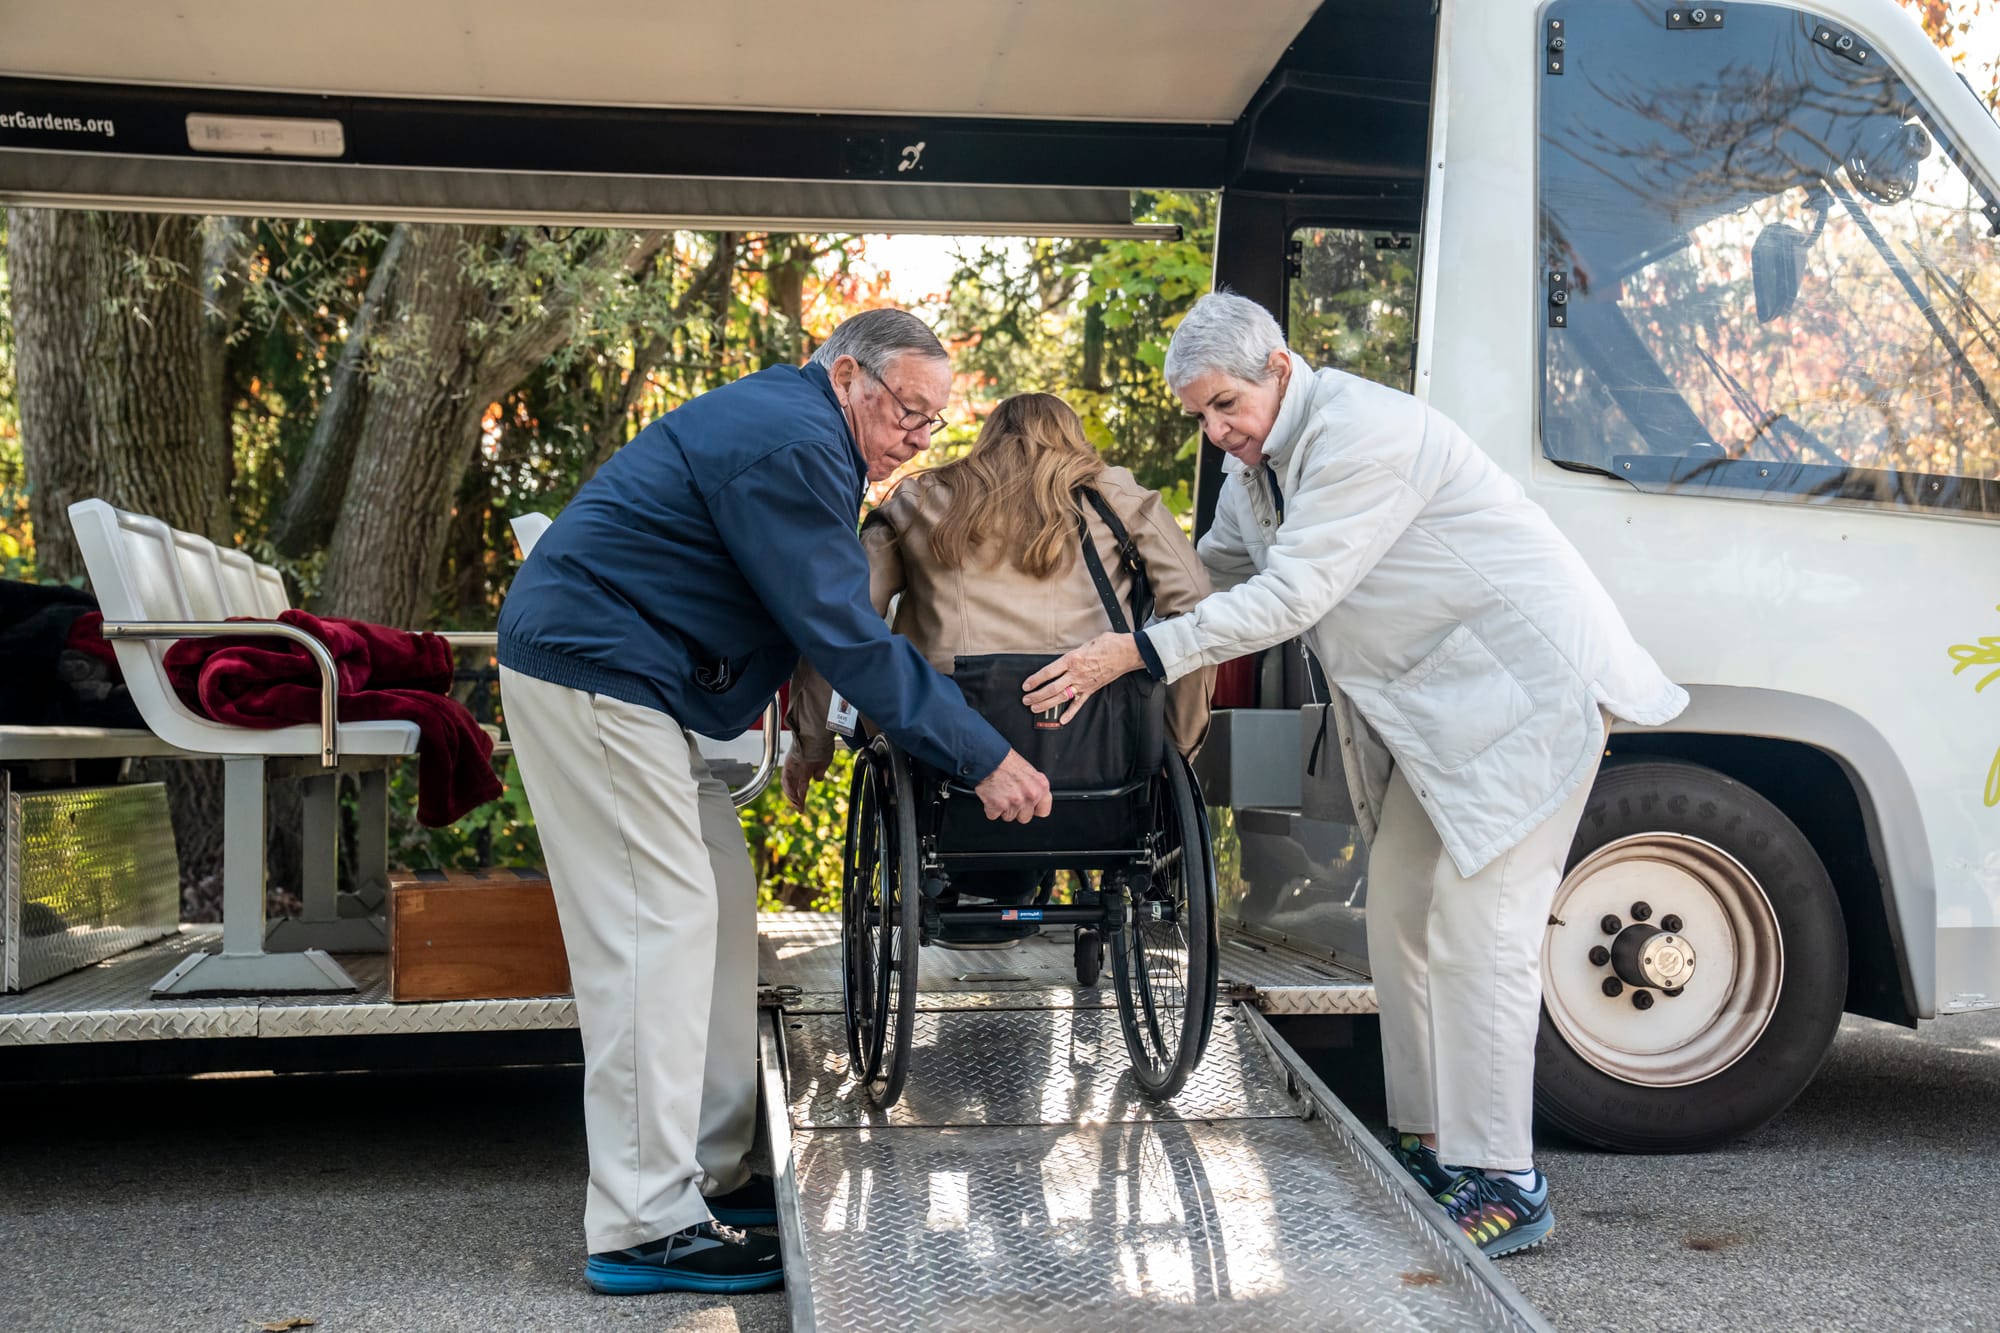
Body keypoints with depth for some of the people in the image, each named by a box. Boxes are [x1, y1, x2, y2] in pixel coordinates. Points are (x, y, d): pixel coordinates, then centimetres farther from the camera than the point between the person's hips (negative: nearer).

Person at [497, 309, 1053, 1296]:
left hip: (623, 677, 11)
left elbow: (831, 621, 21)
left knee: (717, 904, 10)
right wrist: (982, 759, -18)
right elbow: (847, 638, -21)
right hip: (587, 670, -11)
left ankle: (702, 1174, 16)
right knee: (660, 921, -13)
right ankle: (643, 1224, -10)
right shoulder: (790, 446, -18)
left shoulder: (793, 431, 15)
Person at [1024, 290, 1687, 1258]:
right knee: (1399, 913, 11)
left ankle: (1504, 1185, -5)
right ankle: (1428, 1143, 23)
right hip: (1434, 697, 10)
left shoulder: (1362, 435, -23)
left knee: (1475, 927, -12)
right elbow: (1218, 577, 23)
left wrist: (1135, 653, -28)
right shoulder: (1255, 466, 8)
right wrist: (1117, 639, 14)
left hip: (1528, 678, -10)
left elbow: (1291, 596, -28)